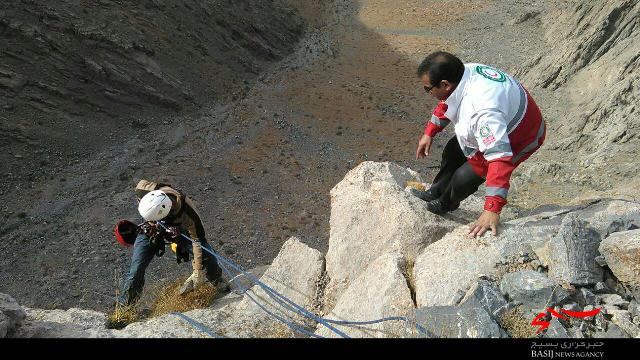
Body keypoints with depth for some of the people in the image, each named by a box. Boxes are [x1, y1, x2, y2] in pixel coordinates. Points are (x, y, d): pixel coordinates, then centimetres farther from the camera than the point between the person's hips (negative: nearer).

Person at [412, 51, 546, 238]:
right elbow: (446, 102, 2)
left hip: (517, 140, -8)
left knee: (465, 177, -4)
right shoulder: (465, 72, -20)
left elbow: (499, 158, -50)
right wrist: (429, 133, 8)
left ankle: (446, 204, 31)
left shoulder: (483, 112, -47)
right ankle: (436, 192, 43)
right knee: (452, 151, 19)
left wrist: (492, 210, -51)